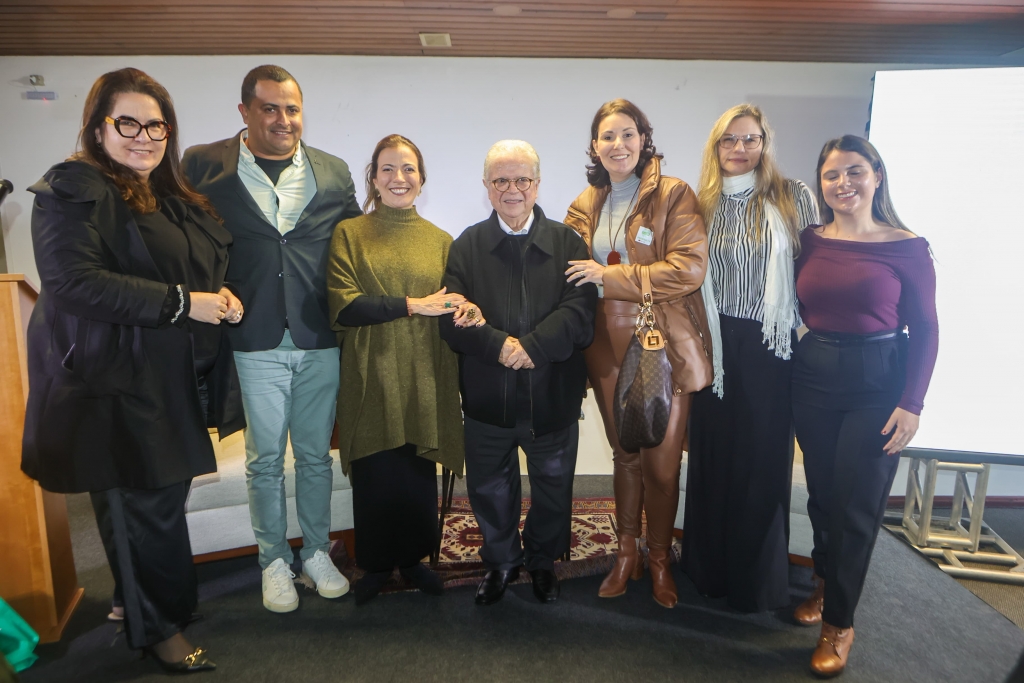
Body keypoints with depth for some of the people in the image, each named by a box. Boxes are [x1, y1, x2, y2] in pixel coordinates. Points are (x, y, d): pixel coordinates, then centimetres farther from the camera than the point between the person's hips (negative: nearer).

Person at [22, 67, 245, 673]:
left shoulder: (176, 196, 16)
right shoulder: (74, 191, -10)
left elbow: (205, 270, 26)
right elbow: (73, 282, -22)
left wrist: (222, 296, 4)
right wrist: (182, 303, -22)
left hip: (176, 379, 8)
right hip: (122, 380, -8)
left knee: (164, 497, 16)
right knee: (147, 505, 3)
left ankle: (151, 606, 36)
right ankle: (159, 628, 23)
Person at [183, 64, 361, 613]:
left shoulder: (333, 172, 9)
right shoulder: (205, 165, 1)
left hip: (320, 340, 2)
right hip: (256, 341, -2)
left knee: (315, 454, 13)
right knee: (265, 458, 9)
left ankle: (316, 551, 31)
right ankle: (274, 560, 28)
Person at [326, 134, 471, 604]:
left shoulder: (440, 240, 11)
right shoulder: (349, 234, 2)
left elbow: (453, 306, 14)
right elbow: (343, 306, -9)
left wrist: (469, 309, -10)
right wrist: (413, 305, -14)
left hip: (425, 376, 2)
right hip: (371, 377, -2)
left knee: (419, 473, 8)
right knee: (375, 474, 5)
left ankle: (413, 557, 31)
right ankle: (377, 563, 28)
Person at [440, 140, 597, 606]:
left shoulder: (567, 243, 0)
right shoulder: (467, 246, 3)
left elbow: (578, 313, -12)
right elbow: (452, 318, -8)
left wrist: (531, 347, -24)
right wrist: (499, 345, -23)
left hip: (553, 393, 0)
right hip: (487, 396, 1)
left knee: (553, 485, 16)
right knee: (490, 488, 15)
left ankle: (542, 560, 41)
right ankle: (500, 561, 40)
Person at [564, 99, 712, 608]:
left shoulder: (674, 194, -6)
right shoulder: (586, 206, 10)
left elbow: (690, 267, -17)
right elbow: (572, 273, 18)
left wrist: (610, 276, -18)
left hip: (664, 346, -4)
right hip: (609, 346, 4)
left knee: (661, 462, 4)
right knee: (624, 454, 16)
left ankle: (659, 559, 27)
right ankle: (626, 552, 33)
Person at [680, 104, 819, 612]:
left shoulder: (792, 197, -1)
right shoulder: (703, 204, 7)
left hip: (770, 347, -2)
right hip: (714, 344, 3)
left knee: (763, 459, 5)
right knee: (712, 454, 11)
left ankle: (759, 578, 26)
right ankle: (709, 565, 30)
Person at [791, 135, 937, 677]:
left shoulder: (907, 246, -6)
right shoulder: (810, 241, 2)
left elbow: (925, 329, -5)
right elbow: (798, 311, 7)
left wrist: (912, 403, -11)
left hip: (878, 386, -3)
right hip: (812, 378, 3)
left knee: (856, 507, 3)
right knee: (822, 496, 13)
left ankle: (839, 622, 21)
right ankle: (827, 583, 38)